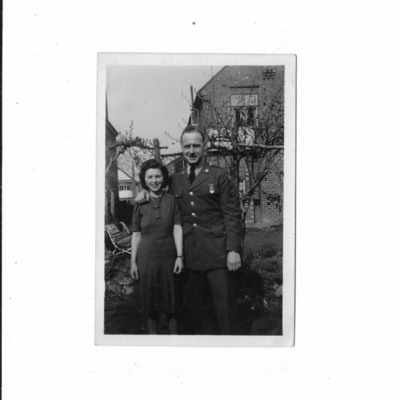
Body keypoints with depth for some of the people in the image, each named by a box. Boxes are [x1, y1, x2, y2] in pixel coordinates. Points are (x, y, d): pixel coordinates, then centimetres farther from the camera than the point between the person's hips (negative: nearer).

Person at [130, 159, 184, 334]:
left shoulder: (172, 200, -1)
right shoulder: (140, 204, 1)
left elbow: (177, 229, -5)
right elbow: (136, 234, 3)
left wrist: (179, 256, -12)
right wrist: (133, 262, 1)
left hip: (169, 255, -1)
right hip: (147, 256, 1)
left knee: (171, 299, 6)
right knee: (150, 299, 9)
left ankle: (174, 334, 18)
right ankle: (152, 334, 23)